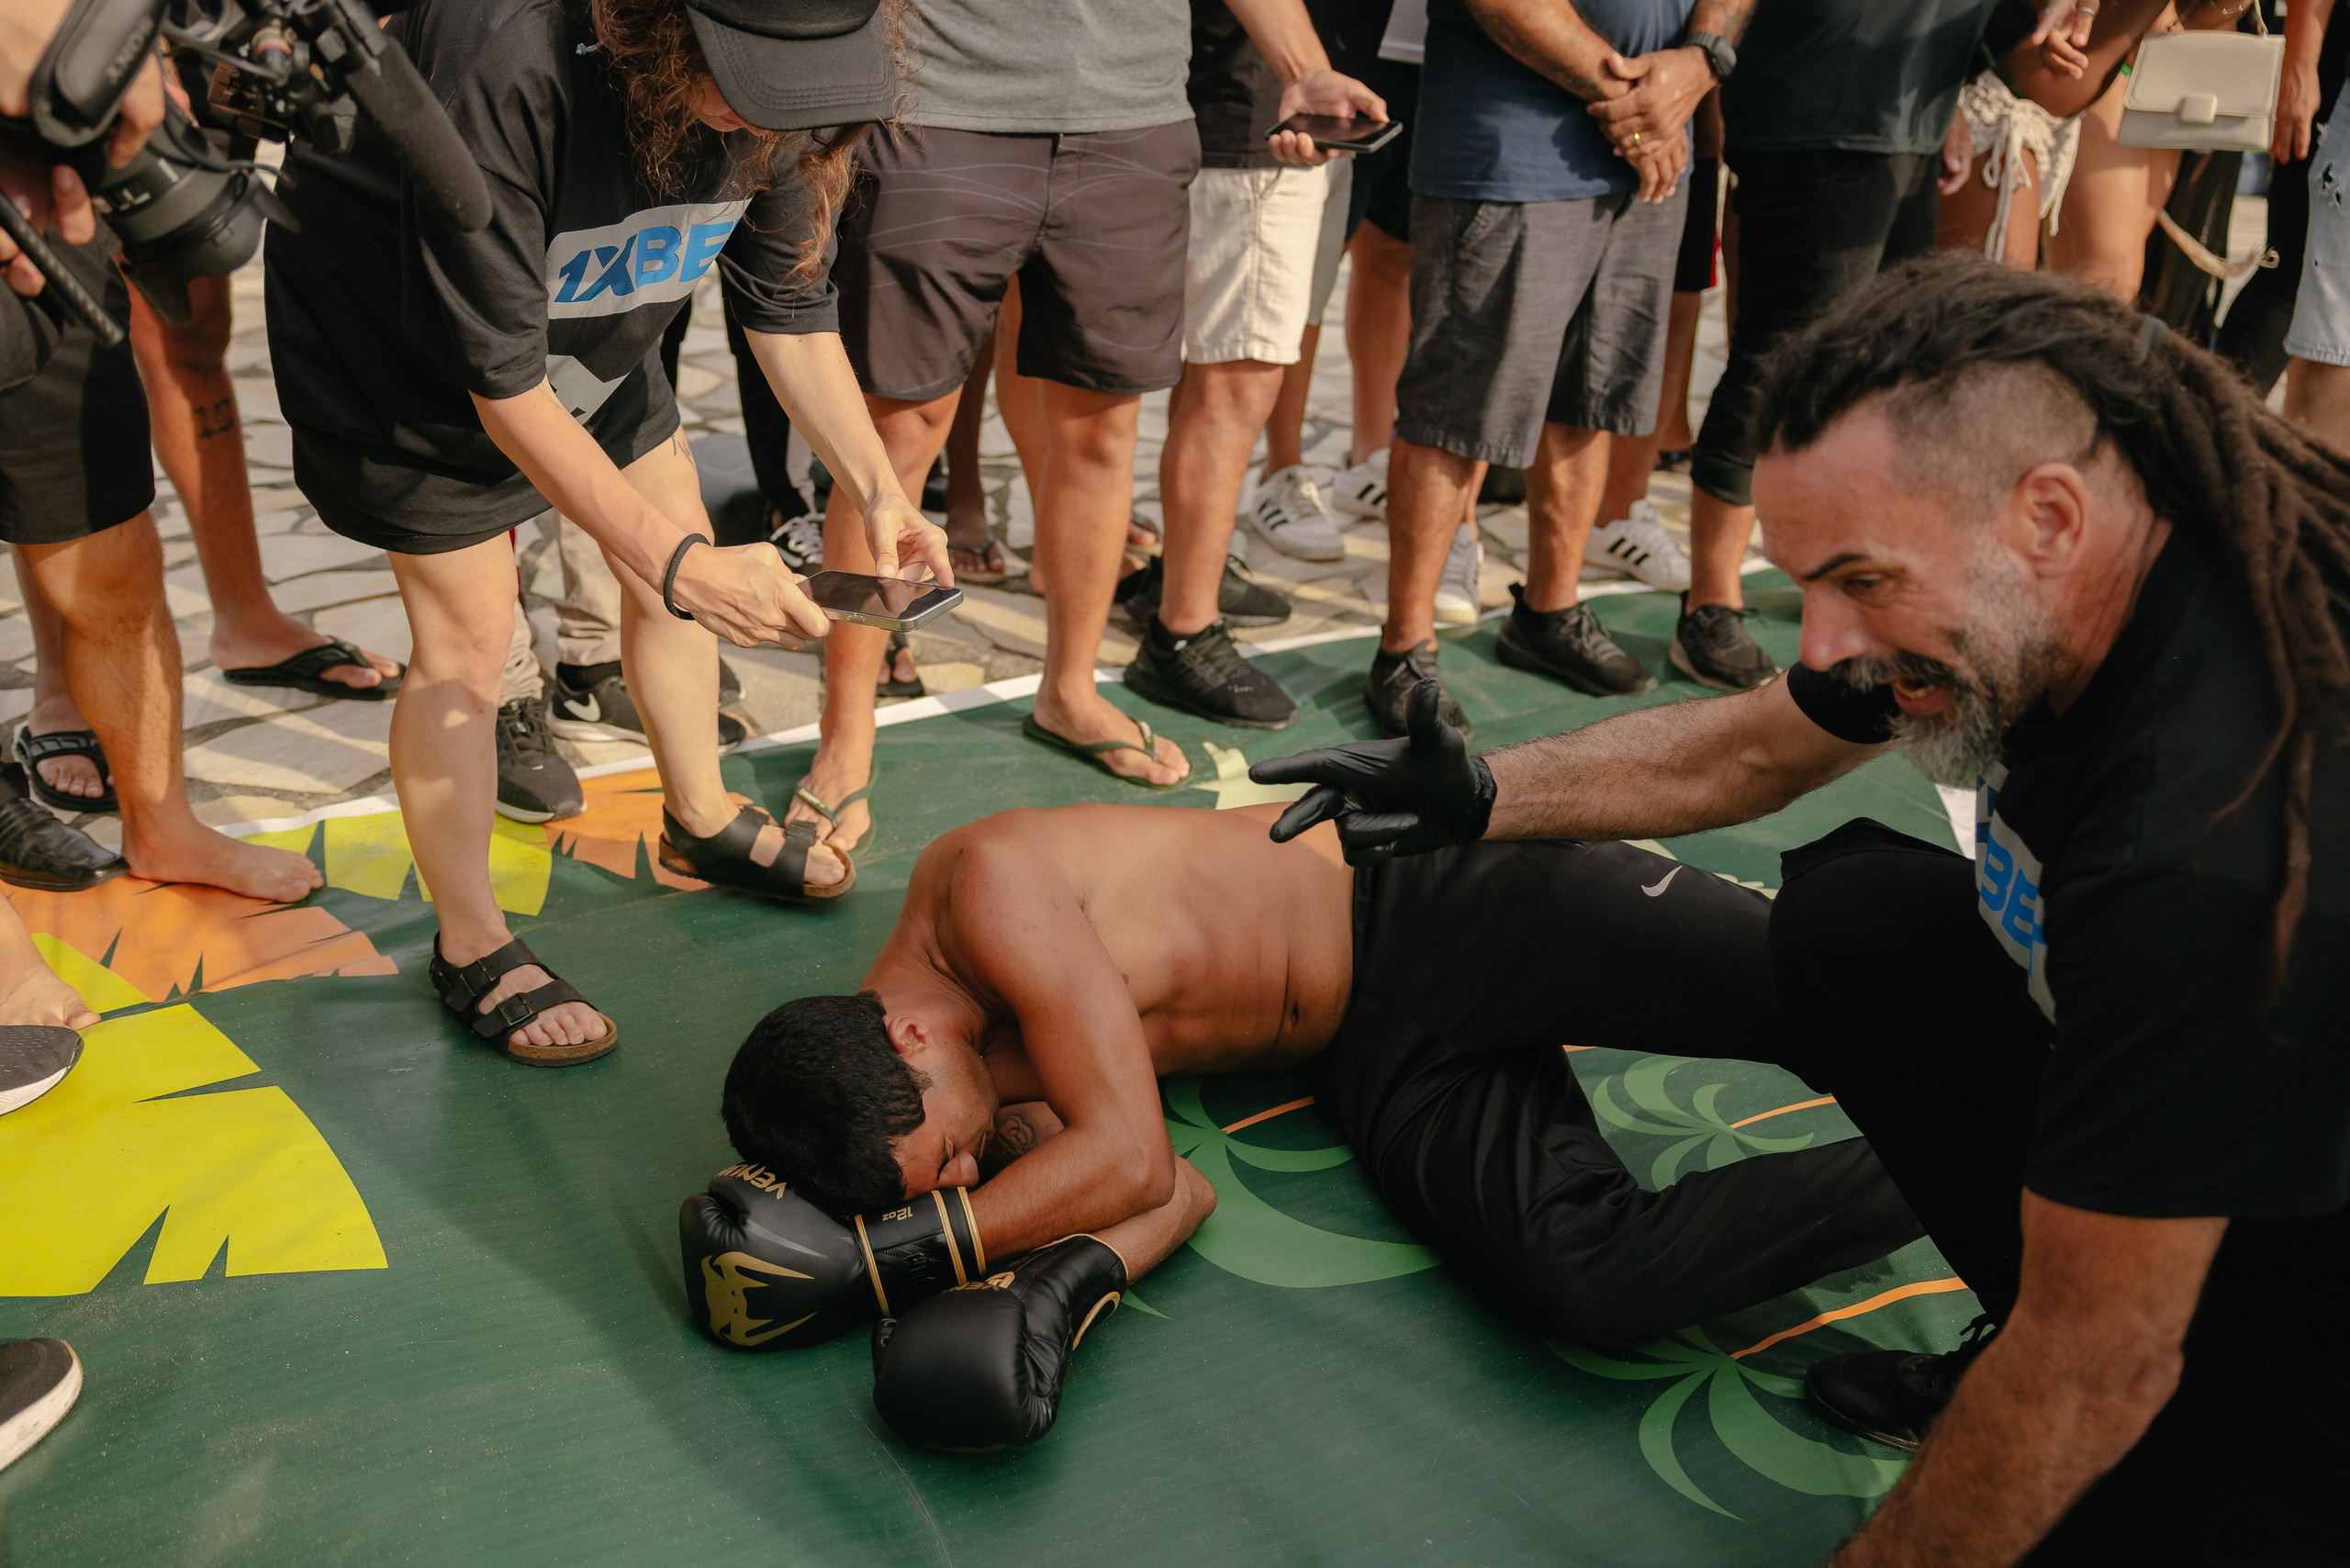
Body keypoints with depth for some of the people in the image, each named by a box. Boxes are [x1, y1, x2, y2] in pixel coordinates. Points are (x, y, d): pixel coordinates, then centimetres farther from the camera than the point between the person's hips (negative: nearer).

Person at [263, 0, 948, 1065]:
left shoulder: (768, 98, -24)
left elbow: (789, 310, -8)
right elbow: (503, 386, -37)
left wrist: (876, 487, -20)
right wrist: (679, 566, -41)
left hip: (590, 329, 6)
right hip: (391, 330, -6)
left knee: (678, 554, 11)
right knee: (466, 631, -7)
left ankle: (702, 822, 36)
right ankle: (471, 952, 10)